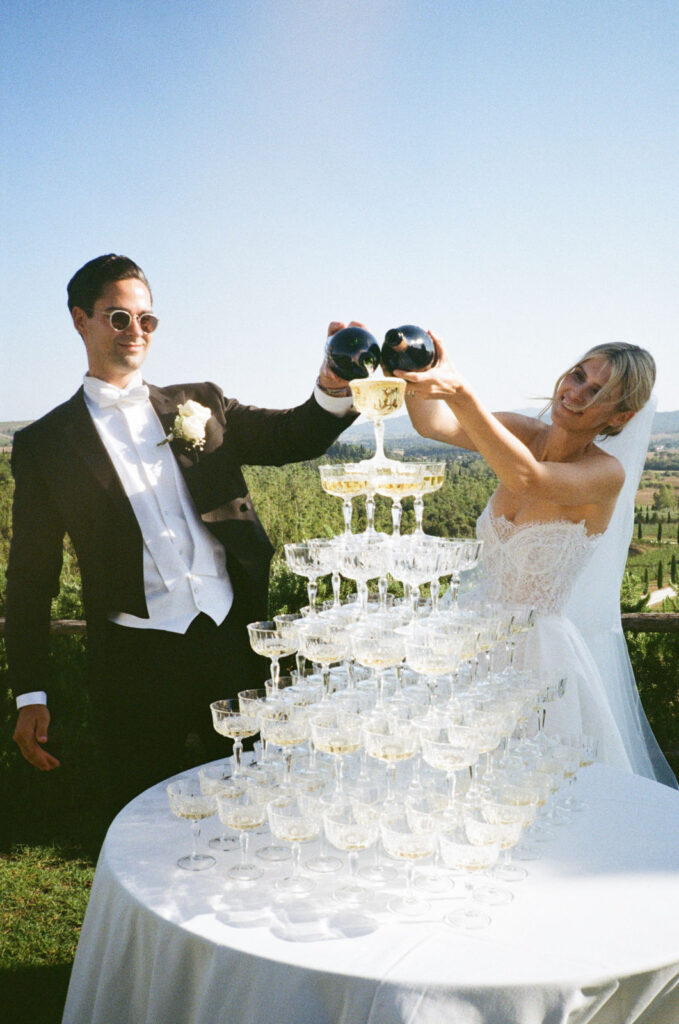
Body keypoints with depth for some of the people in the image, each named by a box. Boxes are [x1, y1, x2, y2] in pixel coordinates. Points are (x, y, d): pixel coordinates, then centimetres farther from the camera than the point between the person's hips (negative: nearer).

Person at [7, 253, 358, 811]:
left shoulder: (200, 405, 11)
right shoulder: (45, 443, 3)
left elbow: (293, 437, 3)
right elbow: (32, 576, 3)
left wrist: (333, 390, -20)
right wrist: (31, 694, -1)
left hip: (233, 638, 3)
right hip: (137, 658, -2)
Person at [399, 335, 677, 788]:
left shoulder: (607, 473, -19)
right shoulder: (523, 434, -4)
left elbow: (527, 479, -38)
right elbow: (432, 424, -19)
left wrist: (459, 391, -49)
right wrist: (417, 380, -41)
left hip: (553, 651, -5)